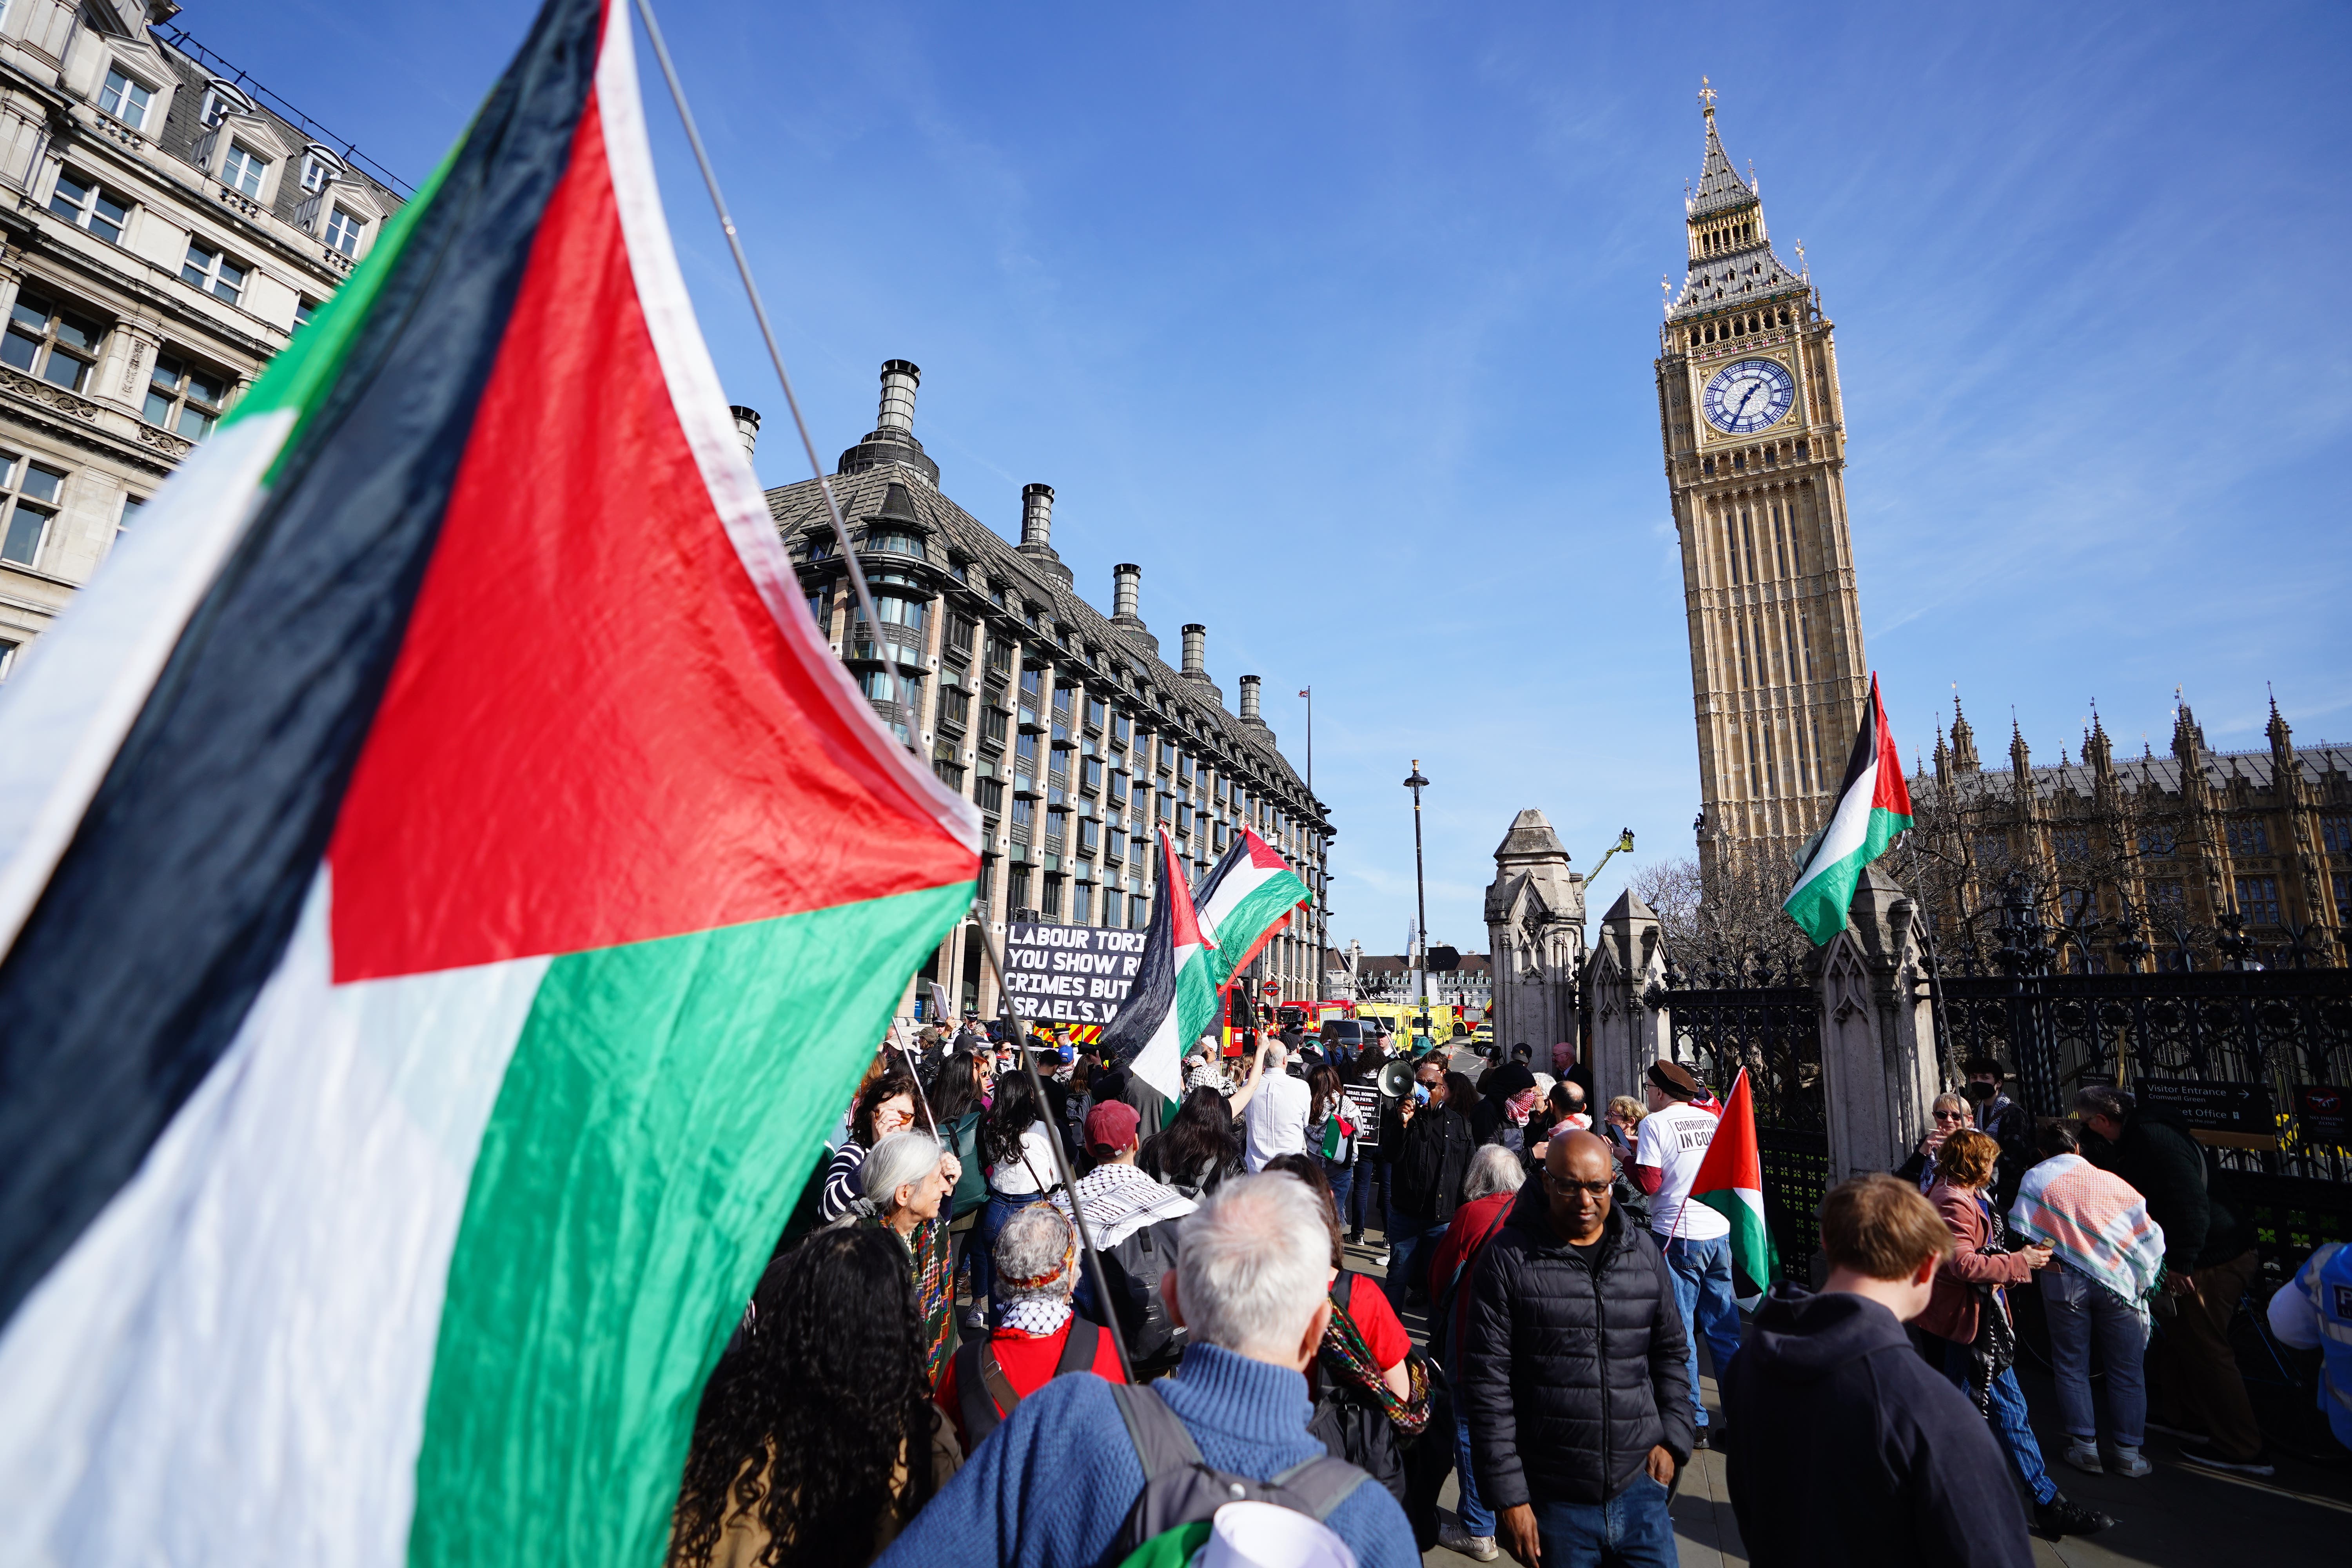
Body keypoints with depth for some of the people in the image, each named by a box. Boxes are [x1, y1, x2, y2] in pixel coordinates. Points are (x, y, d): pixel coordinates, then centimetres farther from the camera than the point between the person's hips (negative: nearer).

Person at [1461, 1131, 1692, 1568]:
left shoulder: (1644, 1254, 3)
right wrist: (1507, 1497, -10)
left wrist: (1672, 1438, 5)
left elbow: (1671, 1354, 17)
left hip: (1639, 1487, 3)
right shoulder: (1508, 1257, -12)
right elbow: (1486, 1384, -10)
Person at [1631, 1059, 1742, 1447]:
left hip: (1678, 1236, -6)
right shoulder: (1712, 1119, 6)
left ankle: (1694, 1422, 12)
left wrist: (1628, 1157, 5)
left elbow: (1649, 1182, -14)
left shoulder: (1655, 1123, -9)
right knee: (1725, 1328, 14)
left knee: (1680, 1331, 5)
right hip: (1719, 1231, 6)